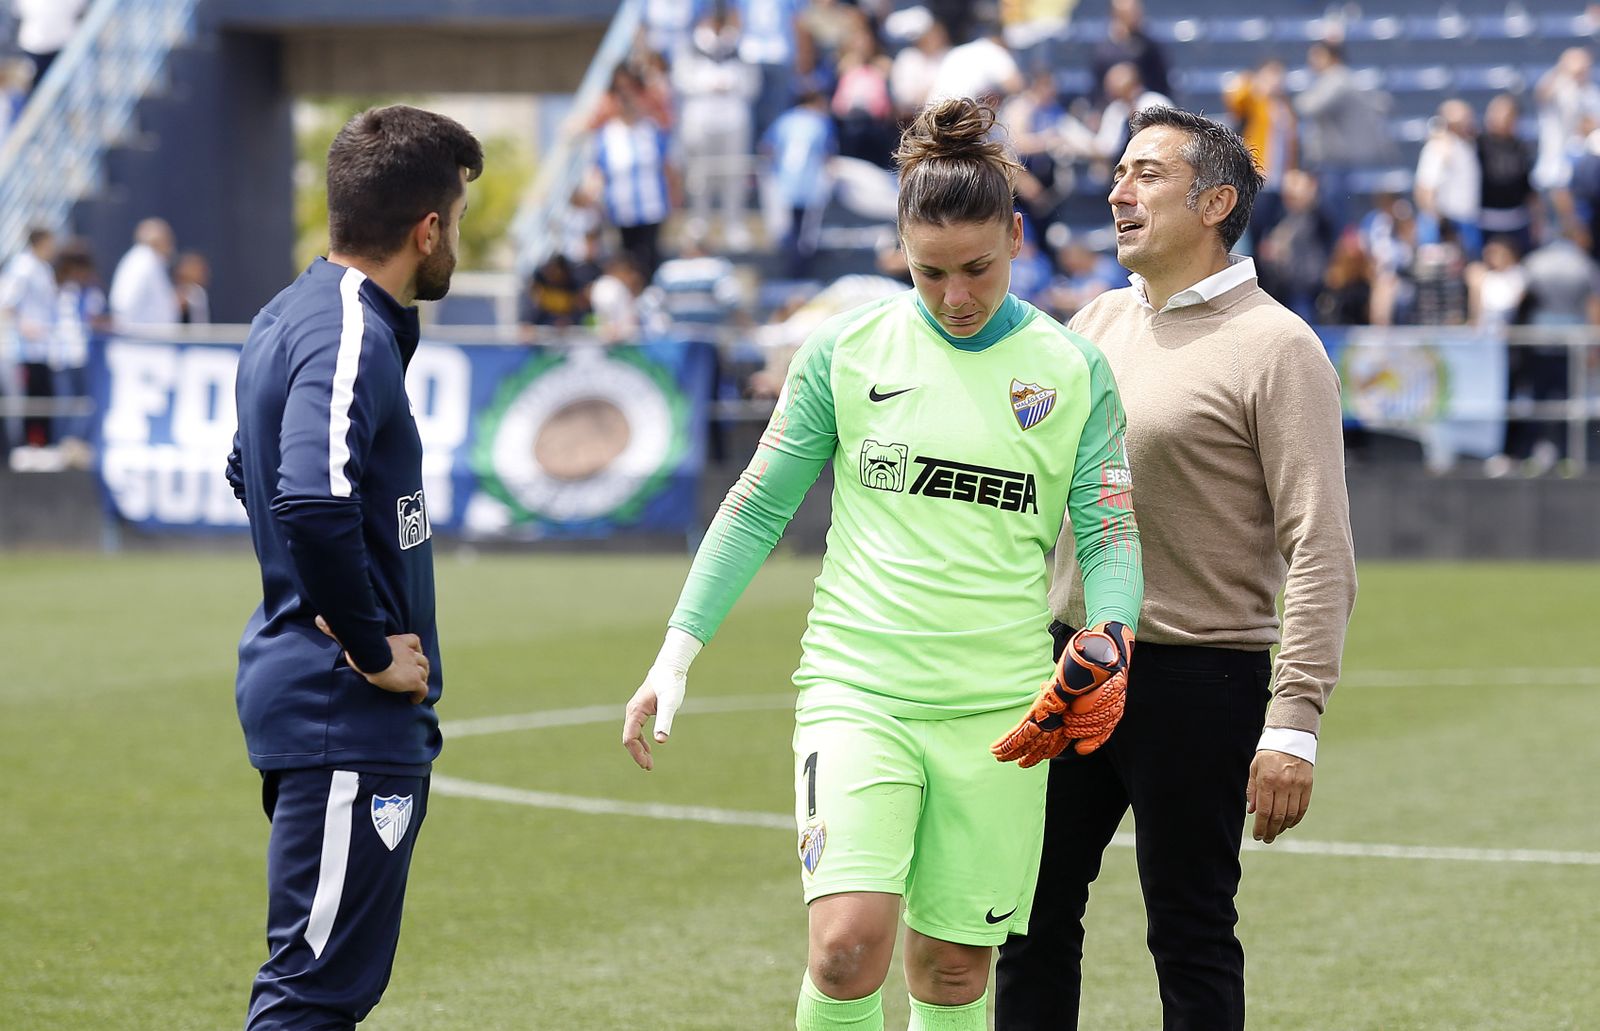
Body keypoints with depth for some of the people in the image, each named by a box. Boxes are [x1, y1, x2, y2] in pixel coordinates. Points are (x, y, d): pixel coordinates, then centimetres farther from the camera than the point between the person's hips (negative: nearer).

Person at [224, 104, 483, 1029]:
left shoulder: (289, 318, 14)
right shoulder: (351, 337, -18)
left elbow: (252, 470, 30)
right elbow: (313, 508, -32)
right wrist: (373, 649, -19)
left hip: (300, 687, 10)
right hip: (349, 718, -10)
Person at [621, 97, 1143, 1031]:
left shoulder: (1074, 371, 3)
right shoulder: (848, 349, 1)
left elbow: (1110, 533, 5)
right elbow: (758, 507, 7)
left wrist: (1109, 645, -16)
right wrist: (676, 656, 2)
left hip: (998, 708, 1)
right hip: (858, 687, -1)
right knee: (849, 944, -18)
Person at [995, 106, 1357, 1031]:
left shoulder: (1276, 347, -9)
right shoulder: (1098, 322, 12)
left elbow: (1320, 553, -14)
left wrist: (1295, 723, -20)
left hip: (1198, 680, -7)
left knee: (1192, 941, 0)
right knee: (1033, 921, 10)